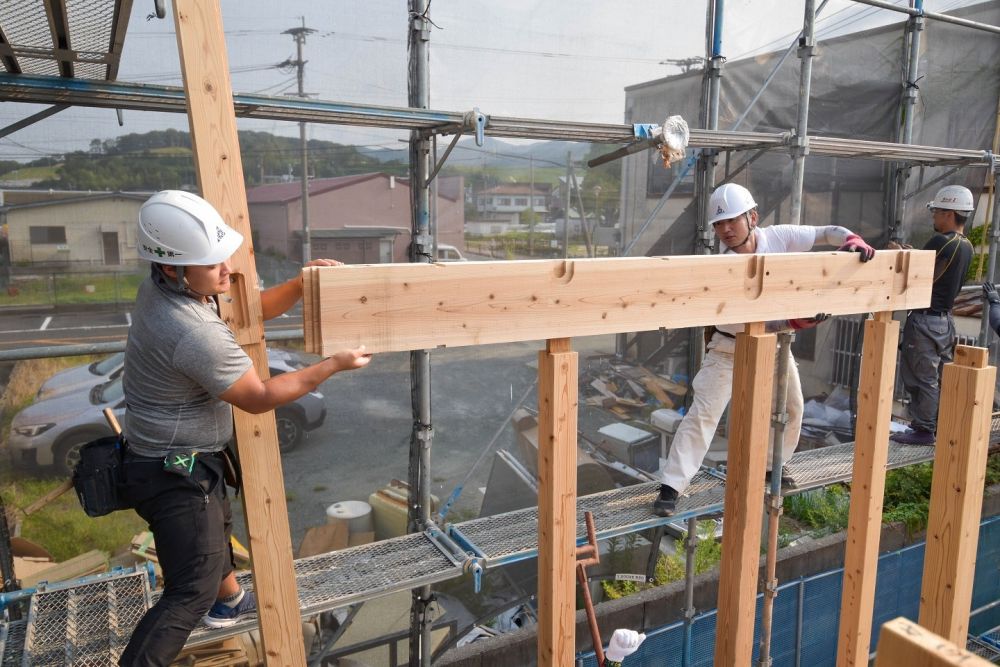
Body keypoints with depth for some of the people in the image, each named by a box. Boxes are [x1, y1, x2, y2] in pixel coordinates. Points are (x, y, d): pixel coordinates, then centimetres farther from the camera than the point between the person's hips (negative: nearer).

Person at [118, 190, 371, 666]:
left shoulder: (161, 287, -6)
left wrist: (302, 284, -7)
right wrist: (334, 365, -16)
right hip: (175, 473, -10)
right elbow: (259, 398, -21)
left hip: (176, 458, 10)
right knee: (191, 593, 2)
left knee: (217, 528, 32)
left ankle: (229, 602, 57)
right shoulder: (196, 333, -34)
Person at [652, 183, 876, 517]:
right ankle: (670, 487, -8)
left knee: (792, 409, 16)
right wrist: (793, 321, -42)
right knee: (703, 413, -12)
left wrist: (852, 239, -29)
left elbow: (828, 232, -7)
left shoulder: (779, 237, -16)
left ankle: (769, 467, 39)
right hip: (731, 348, -5)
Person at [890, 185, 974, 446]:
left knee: (921, 377, 0)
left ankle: (923, 429, 6)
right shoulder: (966, 246, 8)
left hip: (925, 320, -9)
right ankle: (941, 426, 26)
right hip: (945, 319, 9)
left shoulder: (940, 242, -19)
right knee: (940, 376, 16)